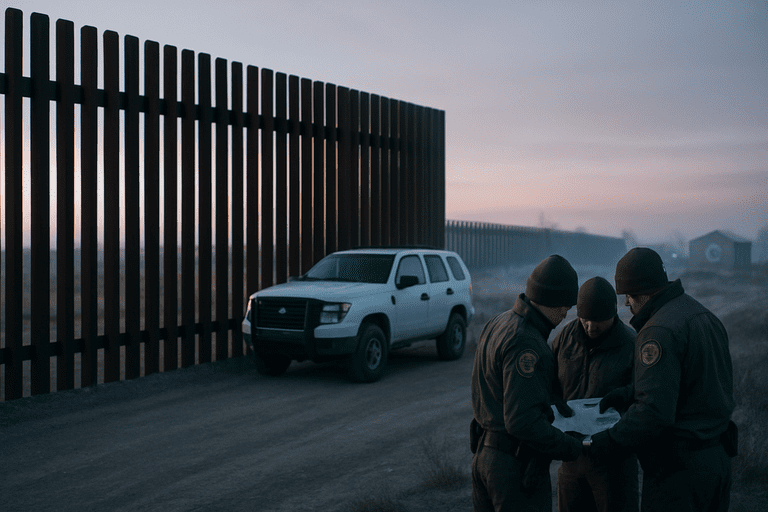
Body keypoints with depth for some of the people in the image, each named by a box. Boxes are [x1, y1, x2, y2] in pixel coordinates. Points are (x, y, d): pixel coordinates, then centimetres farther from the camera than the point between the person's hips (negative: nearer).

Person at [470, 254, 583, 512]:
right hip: (516, 463, -9)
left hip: (483, 453, 9)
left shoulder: (497, 323, 7)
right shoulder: (526, 343, -24)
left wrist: (553, 405, 12)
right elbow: (522, 421, -28)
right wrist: (569, 447, -17)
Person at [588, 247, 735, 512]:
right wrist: (628, 394, 15)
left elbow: (655, 412, -27)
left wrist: (608, 442, -18)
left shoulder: (659, 332, -21)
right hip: (718, 458, 10)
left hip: (680, 468, -9)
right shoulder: (705, 315, 10)